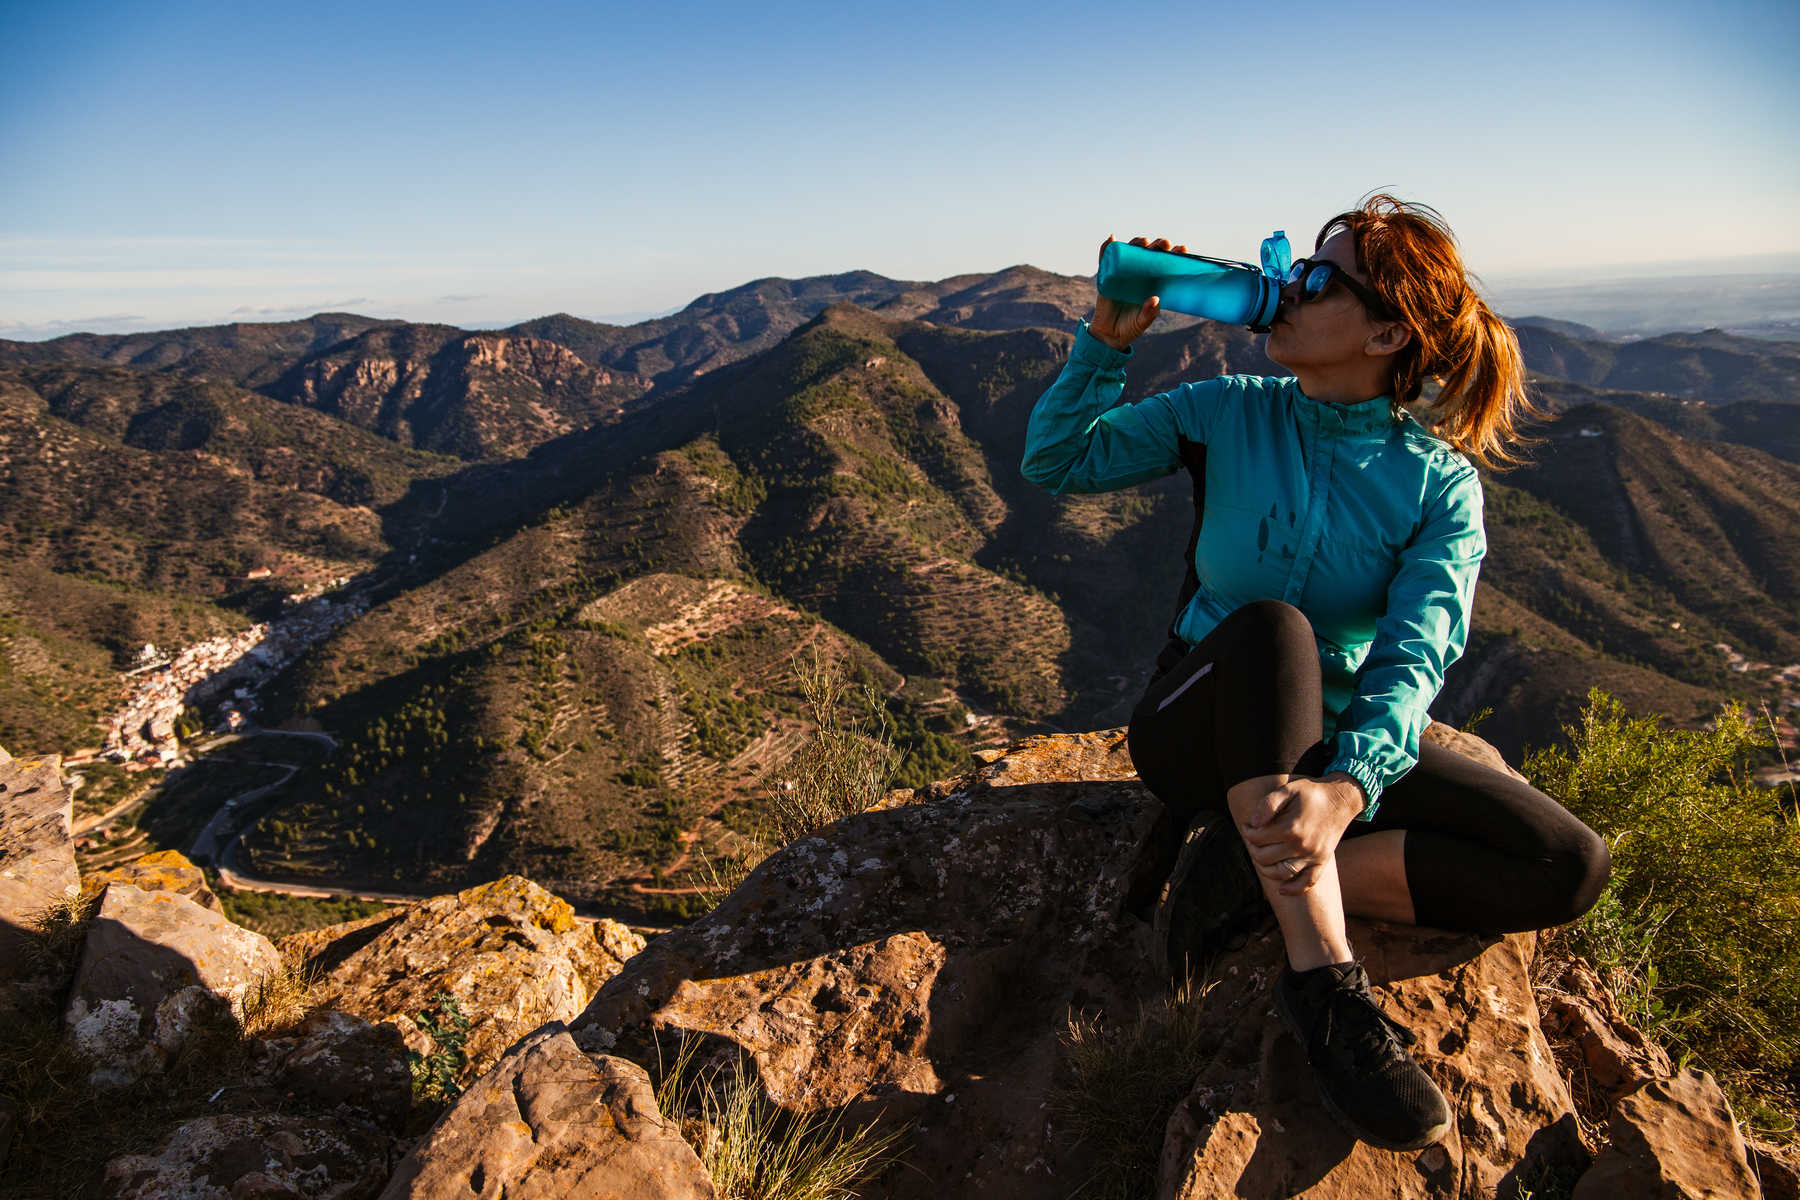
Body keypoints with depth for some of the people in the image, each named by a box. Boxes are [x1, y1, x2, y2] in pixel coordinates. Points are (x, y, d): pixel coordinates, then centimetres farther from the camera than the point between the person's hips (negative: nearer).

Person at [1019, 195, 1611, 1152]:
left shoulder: (1439, 483, -6)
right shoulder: (1229, 415, -2)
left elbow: (1415, 660, -21)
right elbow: (1057, 463, -3)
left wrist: (1346, 788, -40)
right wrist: (1106, 342, -15)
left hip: (1337, 748, 2)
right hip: (1198, 733, -1)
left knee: (1569, 866, -16)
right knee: (1269, 625, -36)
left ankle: (1248, 876, -22)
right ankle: (1322, 982, -35)